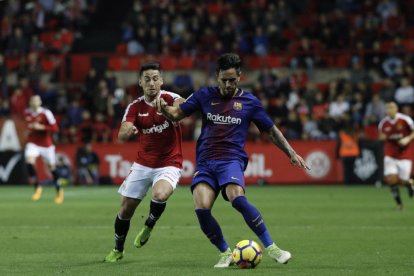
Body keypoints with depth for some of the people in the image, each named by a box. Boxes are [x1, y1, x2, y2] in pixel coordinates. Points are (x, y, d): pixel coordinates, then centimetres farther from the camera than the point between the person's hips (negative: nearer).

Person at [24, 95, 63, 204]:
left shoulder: (46, 113, -17)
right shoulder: (27, 113, 0)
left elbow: (55, 128, -19)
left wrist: (41, 127, -27)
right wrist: (30, 127, 4)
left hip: (46, 144, -3)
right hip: (33, 143, 3)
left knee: (51, 167, 8)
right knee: (29, 161, -23)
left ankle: (59, 189, 31)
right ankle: (37, 187, -12)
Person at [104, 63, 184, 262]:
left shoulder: (169, 98, -12)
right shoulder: (135, 107, -3)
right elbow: (121, 136, -15)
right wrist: (128, 131, -40)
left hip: (168, 165, -3)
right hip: (142, 164, 3)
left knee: (160, 195, -32)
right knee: (125, 209, 4)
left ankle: (149, 226, 1)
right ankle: (118, 250, 29)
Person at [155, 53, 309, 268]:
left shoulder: (249, 101, 8)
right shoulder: (205, 96, 11)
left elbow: (271, 131, 17)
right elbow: (176, 114, 14)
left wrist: (291, 153, 12)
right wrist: (163, 107, -8)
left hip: (231, 160, -2)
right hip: (205, 162, 2)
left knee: (237, 198, -32)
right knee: (201, 208, -23)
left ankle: (271, 248, -23)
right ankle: (225, 253, -1)